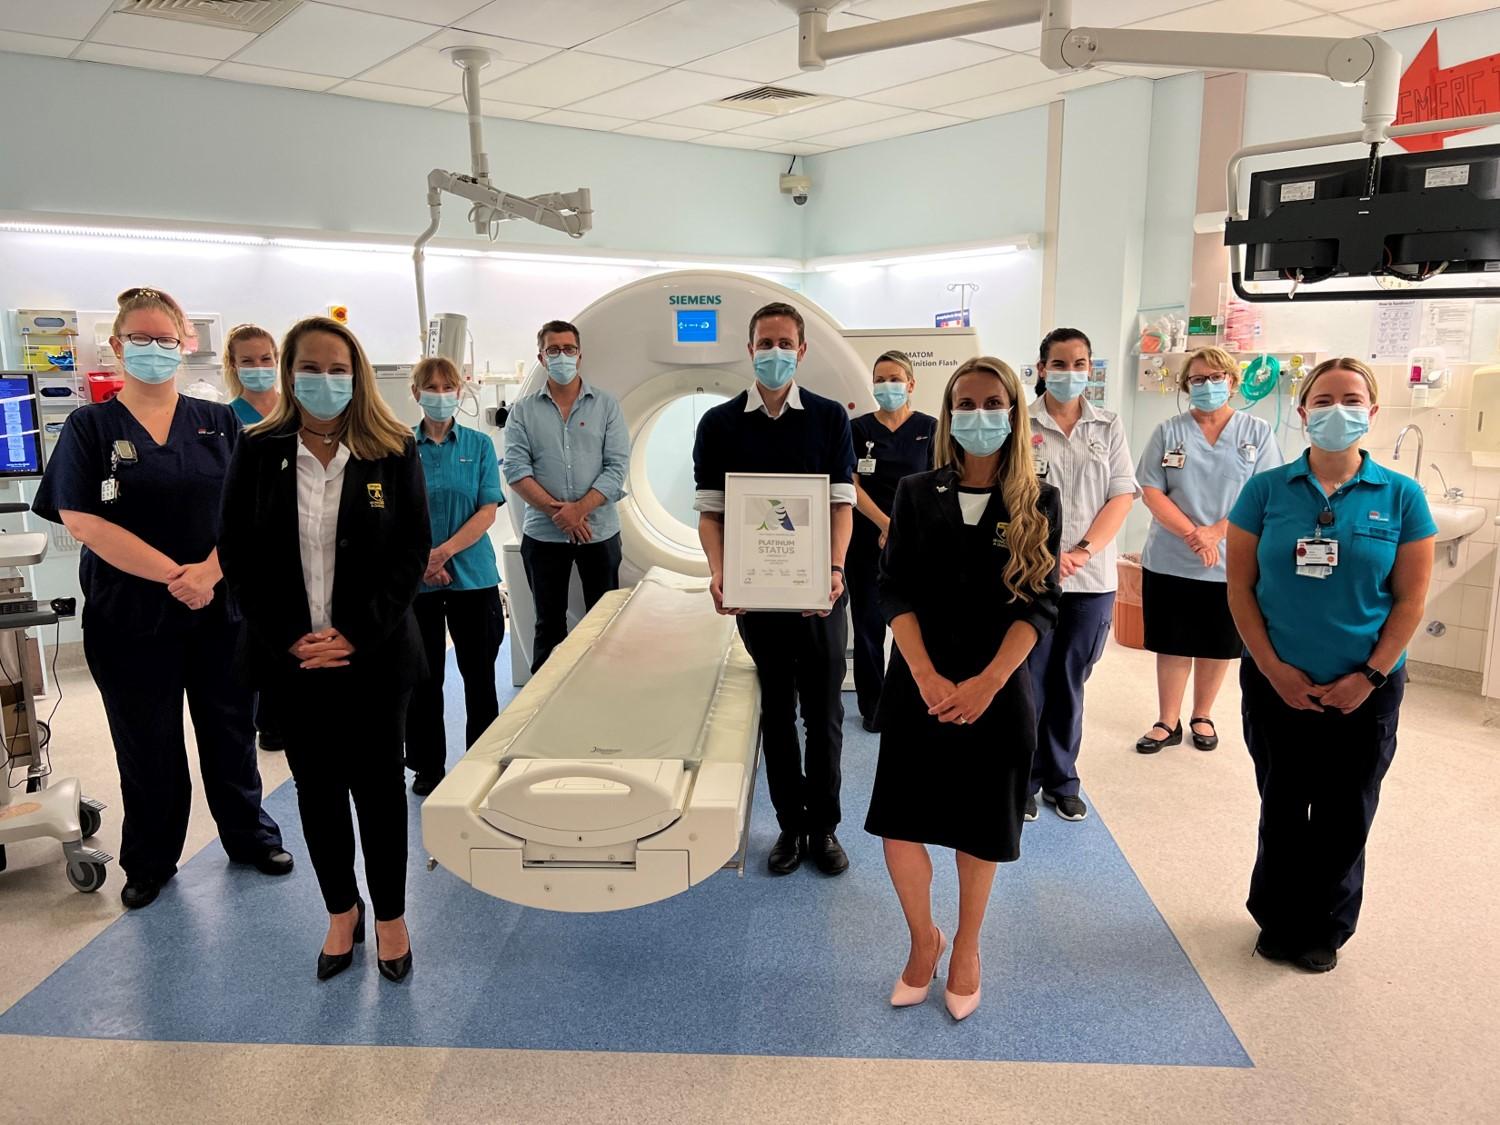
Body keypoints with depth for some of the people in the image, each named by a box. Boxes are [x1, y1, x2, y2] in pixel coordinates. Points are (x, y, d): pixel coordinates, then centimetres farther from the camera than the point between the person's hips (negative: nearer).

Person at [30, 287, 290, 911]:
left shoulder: (219, 422, 5)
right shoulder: (90, 427, 0)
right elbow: (82, 520, -10)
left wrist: (210, 571, -18)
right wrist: (174, 574, -17)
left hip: (220, 609, 1)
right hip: (129, 618, -1)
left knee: (230, 731, 12)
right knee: (147, 745, 11)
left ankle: (249, 836, 31)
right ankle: (150, 861, 29)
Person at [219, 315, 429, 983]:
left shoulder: (393, 453, -3)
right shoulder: (257, 452, 1)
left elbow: (412, 553, -5)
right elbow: (238, 556, 1)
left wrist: (355, 635, -12)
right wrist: (290, 638, -9)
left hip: (375, 653, -1)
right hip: (292, 656, 2)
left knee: (378, 783, 8)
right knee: (316, 785, 13)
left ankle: (390, 916, 25)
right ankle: (341, 910, 31)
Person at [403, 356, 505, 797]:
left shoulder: (479, 445, 3)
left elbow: (488, 511, -4)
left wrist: (445, 551, -16)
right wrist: (421, 560, -16)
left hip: (473, 575, 0)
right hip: (417, 579, 0)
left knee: (478, 673, 5)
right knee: (424, 676, 8)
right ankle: (427, 766, 23)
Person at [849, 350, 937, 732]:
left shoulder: (929, 428, 2)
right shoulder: (859, 429, 4)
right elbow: (852, 486, -2)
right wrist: (887, 524, -15)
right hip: (867, 540, 1)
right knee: (868, 624, 5)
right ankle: (872, 706, 17)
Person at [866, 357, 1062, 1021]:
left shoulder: (1038, 504, -1)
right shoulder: (917, 494, 2)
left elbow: (1040, 603, -6)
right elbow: (894, 591, -4)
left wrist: (987, 683, -18)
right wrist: (928, 678, -17)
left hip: (998, 690, -1)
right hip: (919, 687, 1)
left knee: (980, 828, 11)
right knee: (900, 823, 1)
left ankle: (966, 948, 35)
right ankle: (923, 938, 28)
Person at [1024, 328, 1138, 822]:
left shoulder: (1108, 426, 8)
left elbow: (1122, 495, 3)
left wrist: (1083, 551, -10)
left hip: (1092, 578, 3)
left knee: (1070, 682, 12)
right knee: (1028, 680, 4)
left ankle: (1062, 780, 25)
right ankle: (1022, 780, 18)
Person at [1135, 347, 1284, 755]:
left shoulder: (1258, 432, 2)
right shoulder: (1169, 431, 3)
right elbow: (1151, 491, -3)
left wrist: (1215, 533, -16)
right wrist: (1191, 533, -16)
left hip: (1231, 563, 0)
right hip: (1170, 562, 0)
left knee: (1218, 646, 11)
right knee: (1172, 644, 7)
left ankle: (1202, 716, 29)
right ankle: (1168, 722, 20)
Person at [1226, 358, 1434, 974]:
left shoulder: (1401, 496, -3)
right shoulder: (1266, 489, -3)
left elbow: (1410, 598, -1)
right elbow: (1240, 585, -2)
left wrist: (1369, 677, -8)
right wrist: (1273, 668, -8)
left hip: (1364, 691, 0)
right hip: (1276, 685, 0)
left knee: (1345, 817, 11)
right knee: (1282, 808, 12)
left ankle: (1325, 930, 31)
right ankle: (1278, 922, 31)